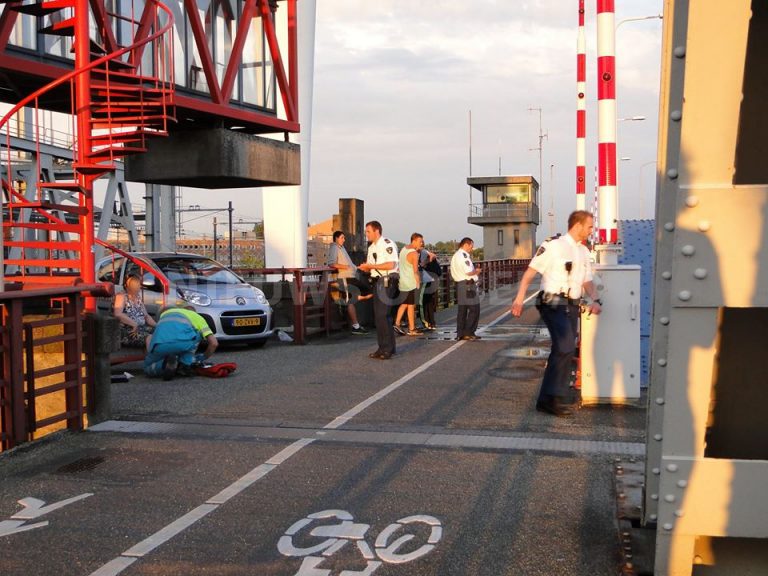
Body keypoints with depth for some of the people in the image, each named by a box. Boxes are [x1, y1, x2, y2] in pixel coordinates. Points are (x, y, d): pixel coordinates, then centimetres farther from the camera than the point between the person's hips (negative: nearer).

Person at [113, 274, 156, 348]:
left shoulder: (139, 298, 18)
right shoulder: (122, 297, -5)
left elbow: (146, 316, 21)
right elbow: (118, 314, -22)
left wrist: (157, 325, 4)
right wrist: (134, 324, -24)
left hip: (142, 329, 8)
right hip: (126, 332, -8)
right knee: (150, 338, -31)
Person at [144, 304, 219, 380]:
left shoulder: (165, 313, 42)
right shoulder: (197, 316, 32)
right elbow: (214, 343, 22)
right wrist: (203, 357, 40)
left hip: (160, 345, 2)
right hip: (184, 342, -2)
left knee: (148, 367, 30)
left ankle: (168, 364, 0)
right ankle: (185, 364, 17)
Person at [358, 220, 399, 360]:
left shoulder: (387, 244, -10)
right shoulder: (371, 248, 18)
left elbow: (391, 265, -20)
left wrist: (371, 266, -17)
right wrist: (365, 267, 1)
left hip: (387, 281, -9)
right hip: (377, 282, 9)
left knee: (383, 314, -12)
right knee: (379, 315, 10)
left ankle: (387, 349, -7)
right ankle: (384, 347, 18)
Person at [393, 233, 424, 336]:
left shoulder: (403, 249, 10)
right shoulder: (414, 253, -17)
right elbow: (415, 271, -19)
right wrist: (418, 283, -12)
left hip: (402, 282, 8)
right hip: (411, 283, -8)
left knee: (404, 304, 17)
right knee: (411, 305, 0)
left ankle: (397, 323, 7)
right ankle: (412, 329, 6)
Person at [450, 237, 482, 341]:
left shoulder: (455, 256, 18)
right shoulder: (464, 255, -13)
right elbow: (468, 272, -22)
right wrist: (477, 271, -1)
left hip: (459, 284, 10)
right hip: (468, 285, -10)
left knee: (462, 310, 11)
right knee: (474, 309, -5)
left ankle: (460, 334, 11)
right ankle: (468, 333, -6)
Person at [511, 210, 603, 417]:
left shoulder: (583, 252, 17)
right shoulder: (553, 246, -7)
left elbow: (587, 282, 20)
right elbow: (530, 273, -8)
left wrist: (595, 300, 0)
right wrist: (519, 299, -17)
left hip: (572, 307, 8)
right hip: (553, 304, -8)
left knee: (564, 352, 8)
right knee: (565, 347, -22)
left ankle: (548, 400, 16)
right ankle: (552, 397, -16)